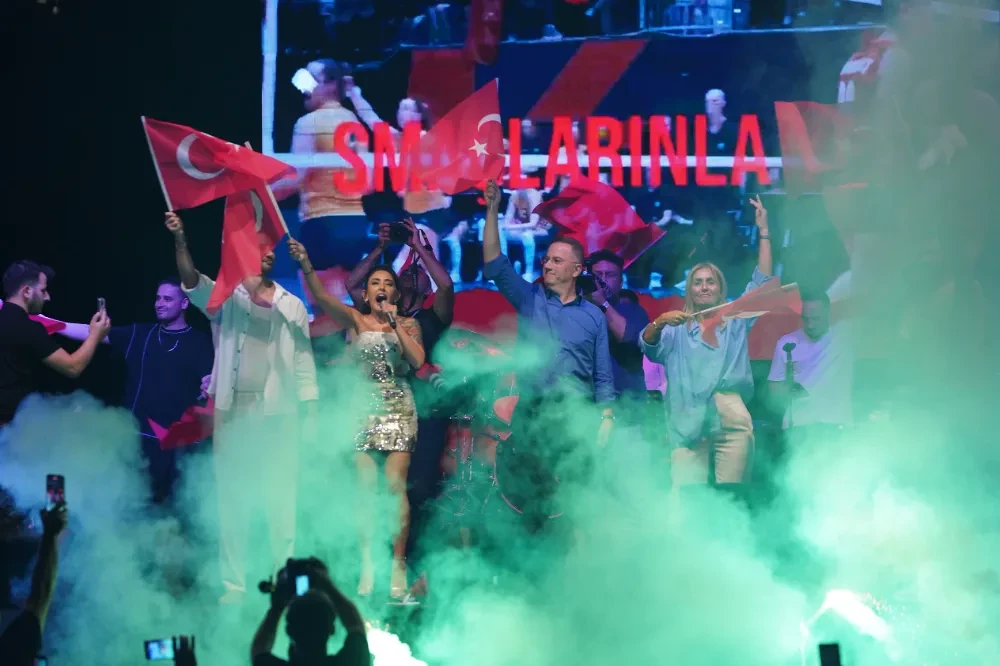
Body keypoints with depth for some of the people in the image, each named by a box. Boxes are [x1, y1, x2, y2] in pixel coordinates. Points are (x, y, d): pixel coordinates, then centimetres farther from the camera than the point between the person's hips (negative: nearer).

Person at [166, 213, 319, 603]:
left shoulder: (292, 307, 9)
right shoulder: (225, 299, 4)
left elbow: (304, 365, 8)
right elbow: (191, 281, -14)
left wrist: (310, 414, 1)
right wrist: (179, 240, -30)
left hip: (279, 415, 1)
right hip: (233, 413, 0)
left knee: (281, 501, 1)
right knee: (232, 499, 2)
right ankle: (233, 584, 5)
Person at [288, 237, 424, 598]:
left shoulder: (407, 324, 9)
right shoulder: (354, 320, 5)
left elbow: (417, 359, -7)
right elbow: (320, 296, -11)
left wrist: (395, 323, -7)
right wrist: (305, 263, -27)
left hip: (398, 409, 0)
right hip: (364, 408, 0)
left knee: (395, 486, -8)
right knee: (366, 488, -4)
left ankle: (398, 566, -5)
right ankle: (367, 566, 1)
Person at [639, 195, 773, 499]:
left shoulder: (735, 320, 21)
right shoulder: (676, 330, 19)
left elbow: (762, 282, 14)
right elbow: (648, 345, 1)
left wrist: (764, 232, 8)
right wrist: (659, 322, -20)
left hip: (731, 420, 1)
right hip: (688, 424, -1)